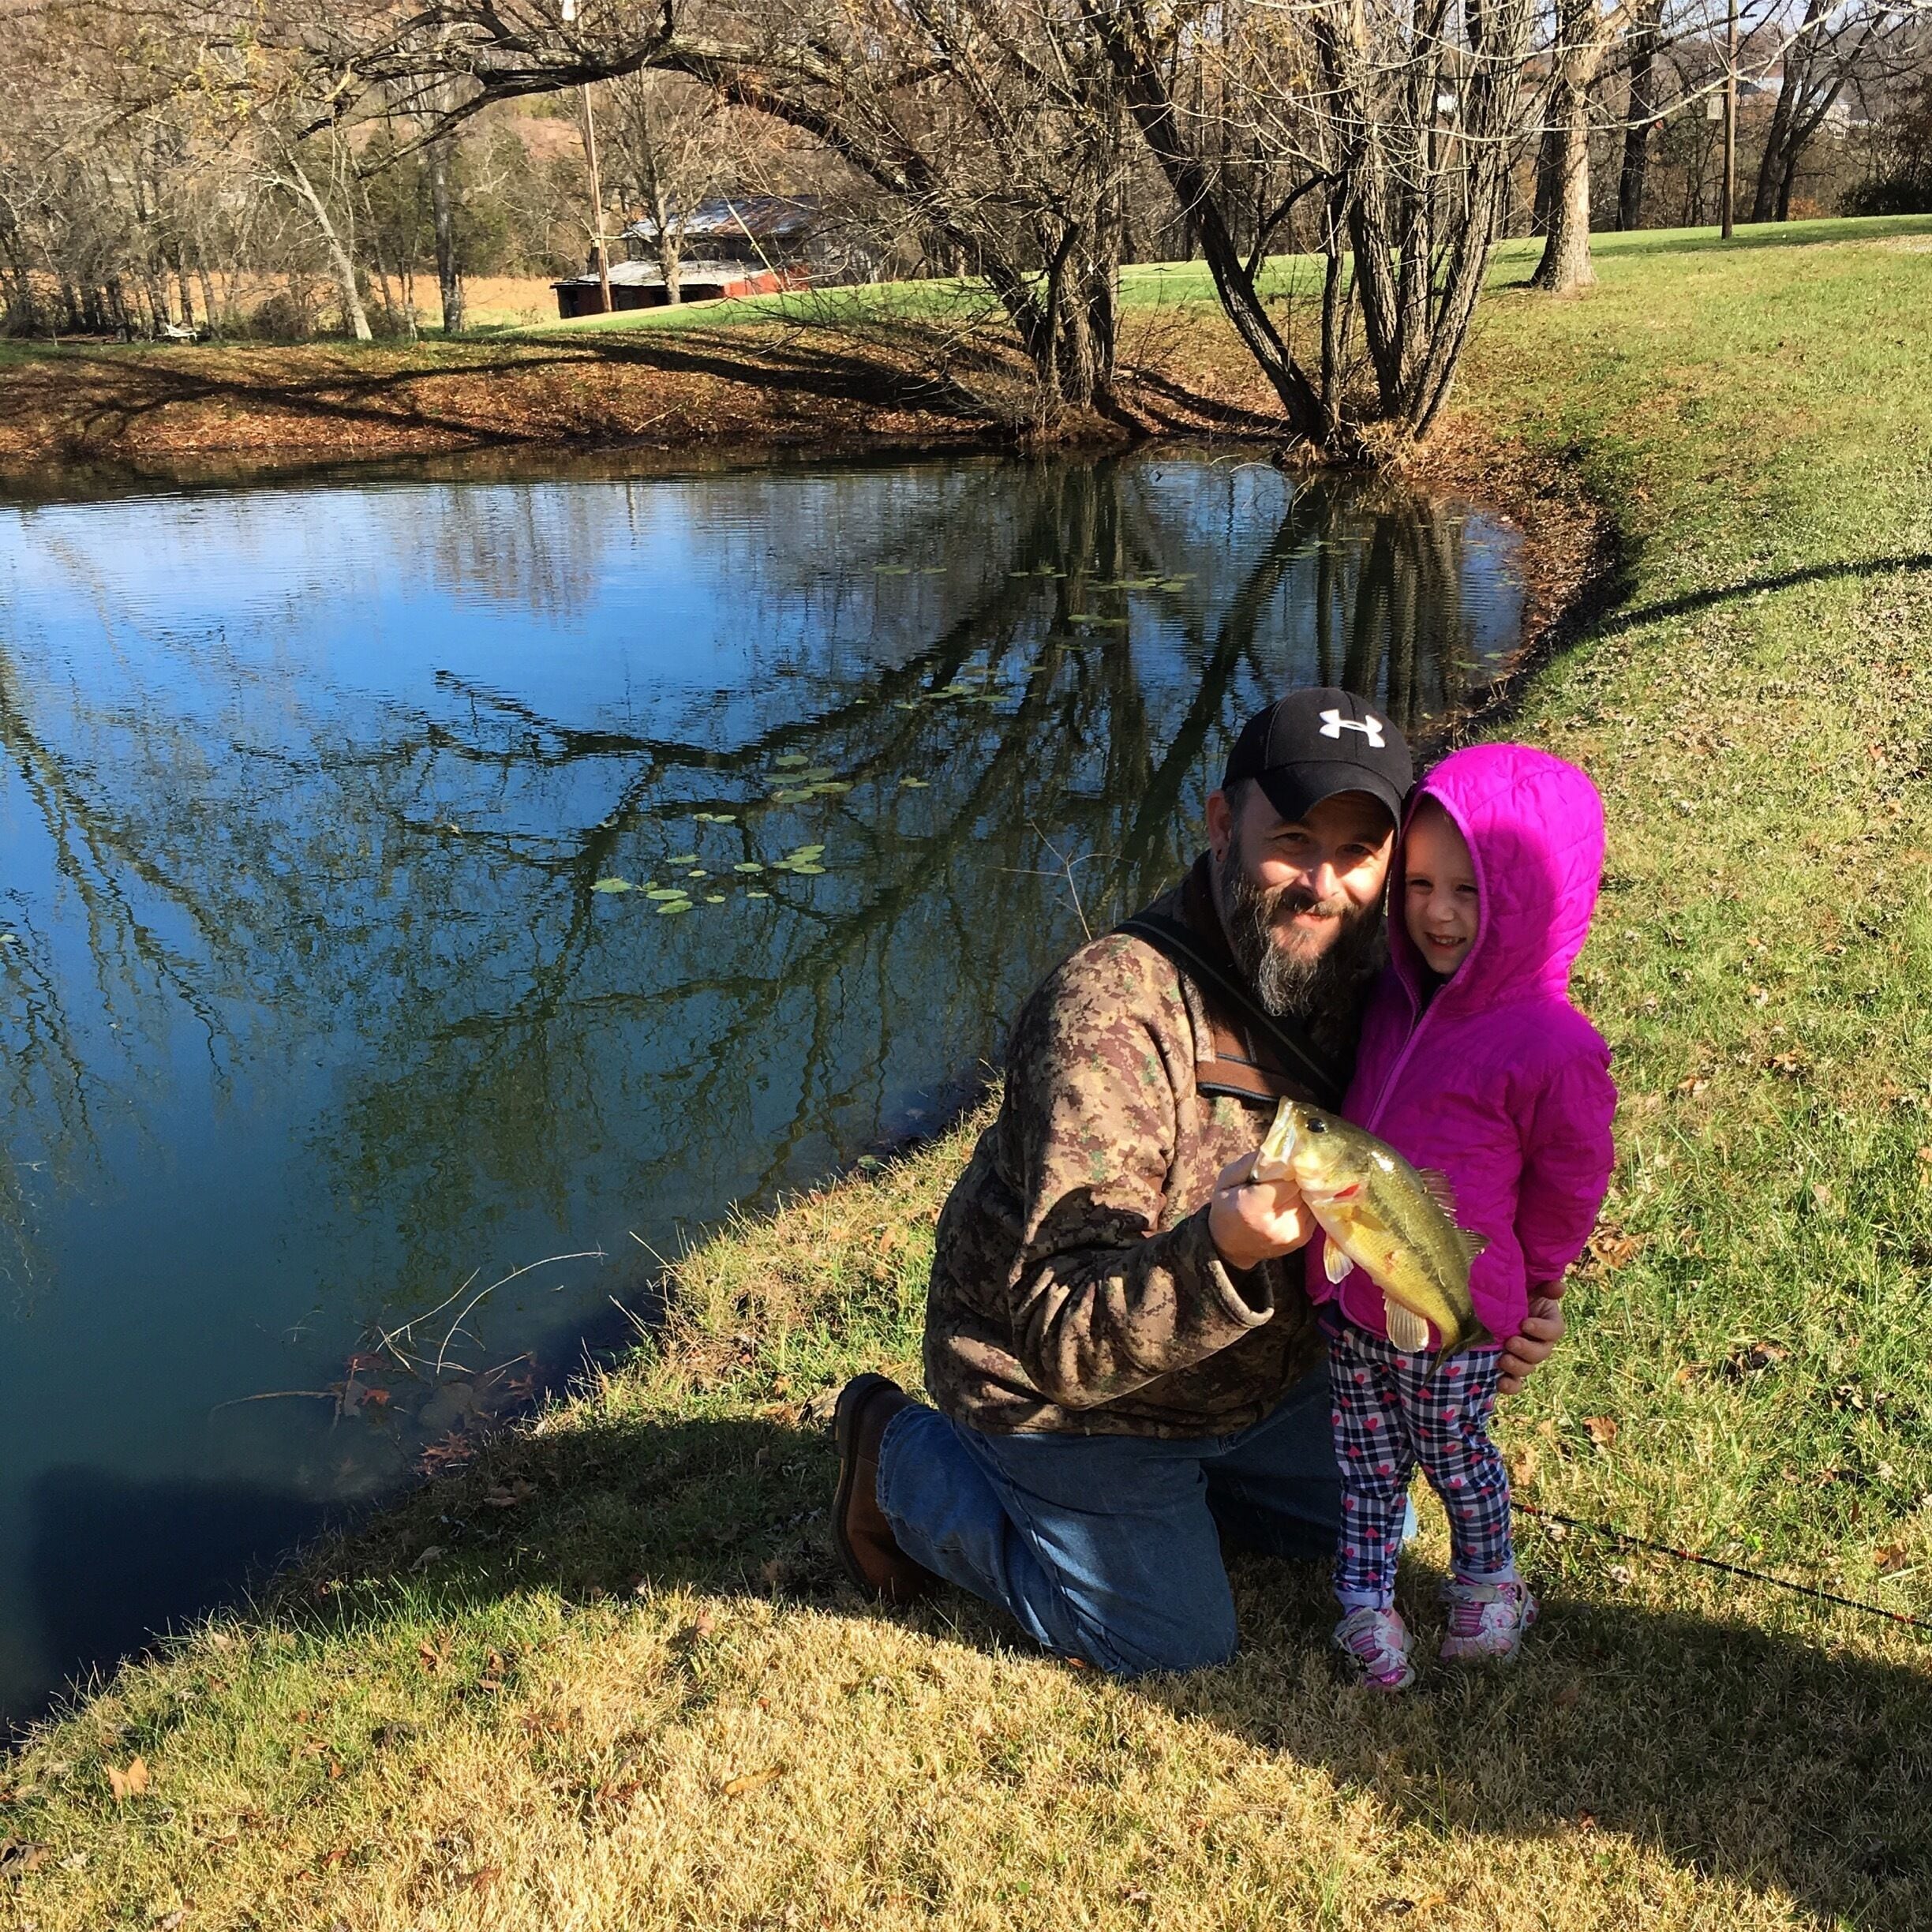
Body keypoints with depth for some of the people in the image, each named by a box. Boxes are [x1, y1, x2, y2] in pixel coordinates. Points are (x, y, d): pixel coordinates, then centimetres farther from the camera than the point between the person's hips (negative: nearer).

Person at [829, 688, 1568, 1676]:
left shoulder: (1368, 985, -12)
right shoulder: (1111, 1018, -37)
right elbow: (1065, 1344, -38)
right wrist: (1220, 1249, -54)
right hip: (1065, 1397, -7)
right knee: (1177, 1643, 6)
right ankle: (906, 1461, 18)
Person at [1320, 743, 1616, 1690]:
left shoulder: (1551, 1048, -22)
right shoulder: (1396, 998, -4)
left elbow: (1569, 1186, -7)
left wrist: (1517, 1282, 7)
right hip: (1345, 1292, 5)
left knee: (1450, 1452, 17)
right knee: (1365, 1453, 20)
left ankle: (1489, 1580, 44)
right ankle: (1365, 1598, 39)